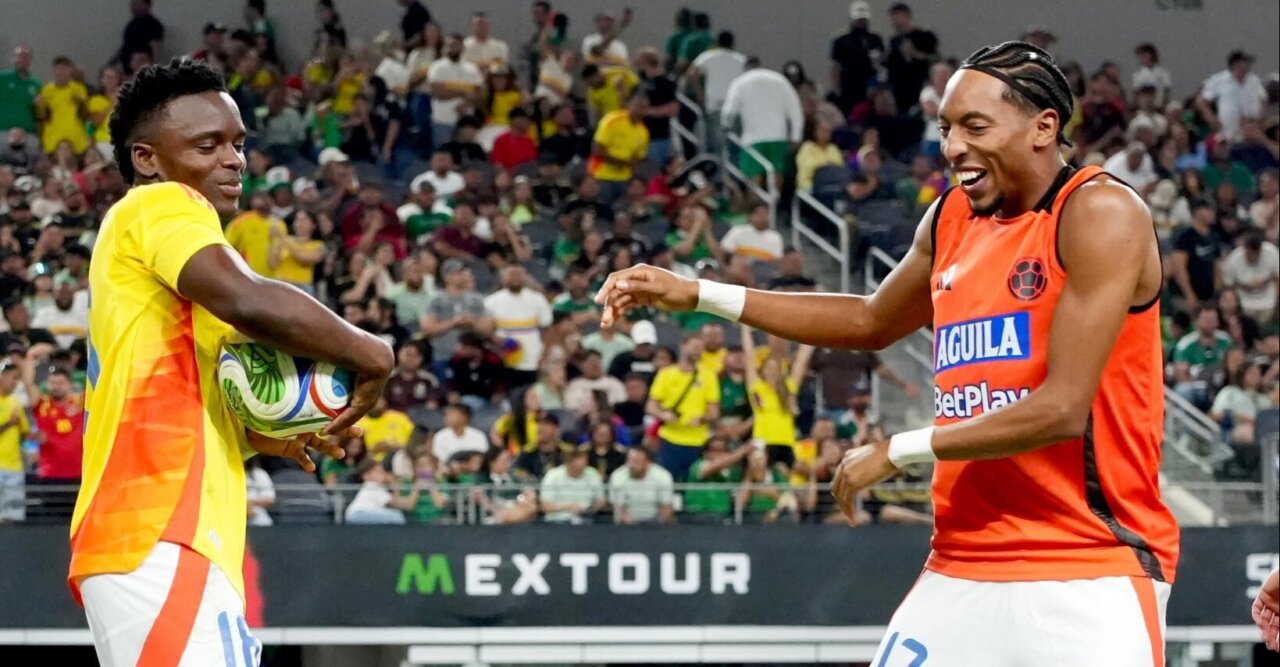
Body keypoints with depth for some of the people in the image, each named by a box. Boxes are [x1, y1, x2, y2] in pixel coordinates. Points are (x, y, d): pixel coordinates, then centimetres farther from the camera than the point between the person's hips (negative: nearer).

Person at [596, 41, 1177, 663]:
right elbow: (873, 321, 30)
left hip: (1089, 578, -7)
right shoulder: (952, 220, 11)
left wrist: (899, 452, -9)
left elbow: (1062, 410, -19)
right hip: (961, 573, 7)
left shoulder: (1100, 215, -12)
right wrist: (697, 296, 24)